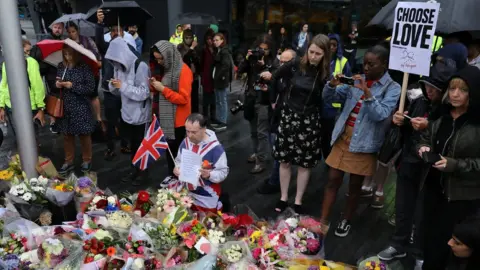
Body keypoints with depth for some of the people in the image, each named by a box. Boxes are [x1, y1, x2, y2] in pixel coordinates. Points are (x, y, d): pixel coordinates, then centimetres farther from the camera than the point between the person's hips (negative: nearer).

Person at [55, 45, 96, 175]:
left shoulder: (85, 67, -10)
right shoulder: (61, 66, 4)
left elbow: (91, 87, -13)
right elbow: (57, 82, 16)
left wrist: (72, 86, -19)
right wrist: (57, 84, -7)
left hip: (81, 107, -4)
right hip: (65, 107, 5)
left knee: (84, 134, 8)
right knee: (67, 135, 13)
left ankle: (87, 160, 25)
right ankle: (68, 162, 27)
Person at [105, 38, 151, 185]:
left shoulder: (140, 66, -19)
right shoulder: (119, 66, 4)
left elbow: (144, 93, -23)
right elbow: (115, 89, 10)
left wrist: (123, 86, -22)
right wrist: (114, 85, -12)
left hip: (140, 114, -7)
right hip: (127, 113, 7)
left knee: (141, 144, 8)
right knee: (132, 144, 18)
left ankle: (144, 171, 25)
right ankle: (135, 169, 33)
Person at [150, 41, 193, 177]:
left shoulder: (184, 71, -16)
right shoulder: (168, 68, 11)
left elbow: (183, 99, -21)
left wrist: (163, 89, -20)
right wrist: (157, 85, 1)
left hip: (178, 120, -8)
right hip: (167, 118, 8)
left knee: (178, 152, 2)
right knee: (169, 149, 16)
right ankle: (171, 176, 28)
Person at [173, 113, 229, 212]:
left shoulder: (215, 147, -23)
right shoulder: (185, 142, -5)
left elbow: (223, 172, -18)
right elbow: (179, 160, 11)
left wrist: (209, 174, -36)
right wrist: (177, 168, -11)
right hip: (187, 193, 5)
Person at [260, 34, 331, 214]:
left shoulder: (325, 74, -6)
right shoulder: (295, 65, -6)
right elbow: (275, 77, 6)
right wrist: (268, 76, -9)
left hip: (310, 121, 0)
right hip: (289, 116, 1)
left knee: (305, 163, 8)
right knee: (284, 160, 8)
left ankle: (298, 201, 23)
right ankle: (283, 197, 26)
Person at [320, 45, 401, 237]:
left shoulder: (392, 88, -7)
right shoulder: (357, 80, 6)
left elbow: (381, 114, -21)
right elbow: (328, 98, 5)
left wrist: (367, 92, -31)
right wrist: (333, 85, -15)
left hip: (364, 143, -3)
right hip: (343, 138, 4)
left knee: (354, 186, 11)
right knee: (333, 181, 7)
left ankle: (346, 221, 31)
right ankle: (323, 221, 16)